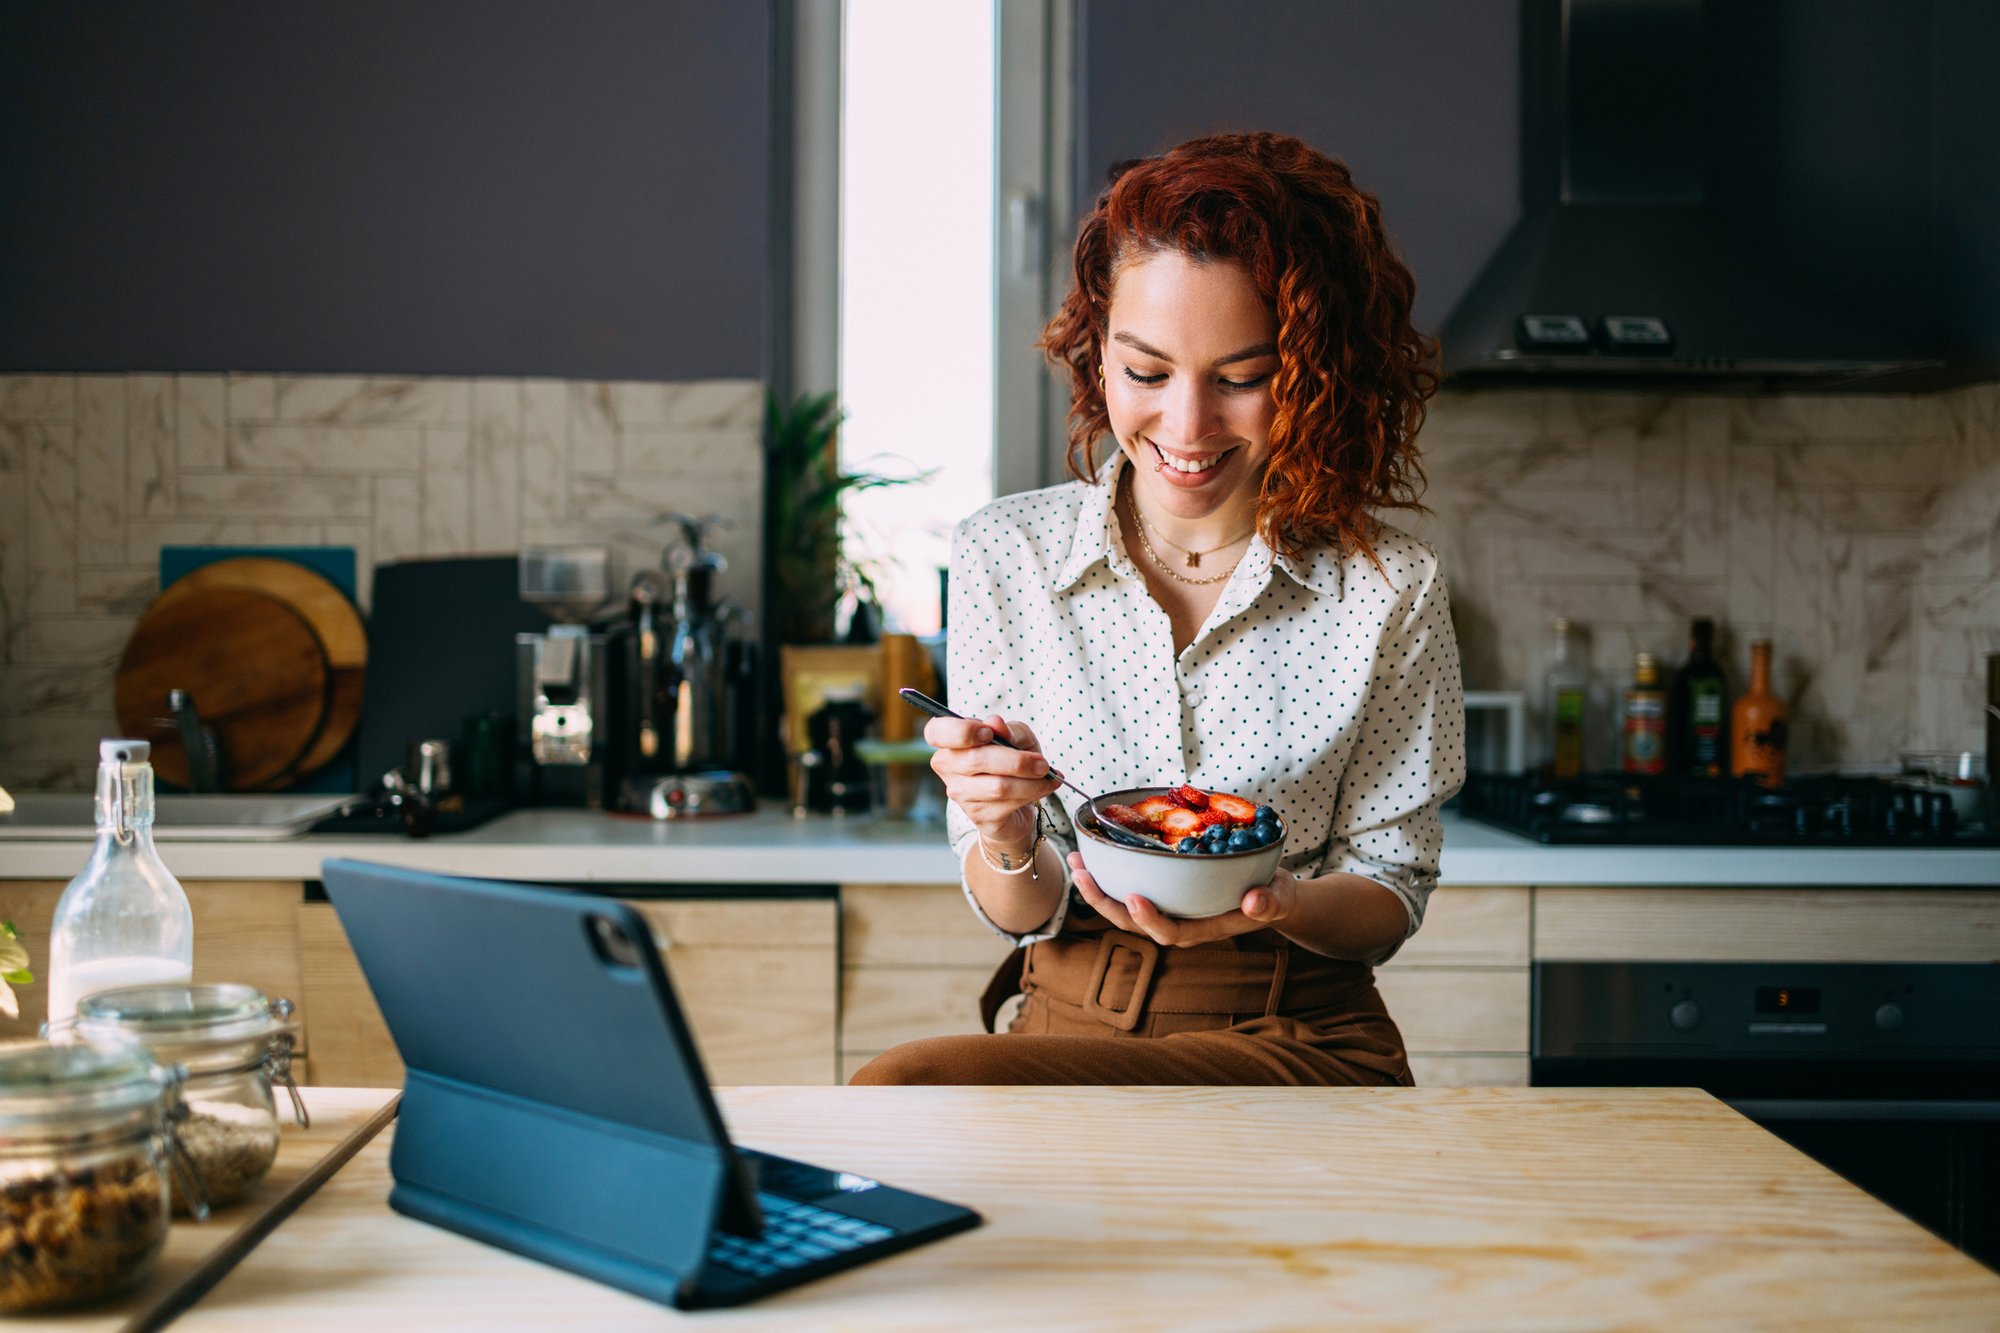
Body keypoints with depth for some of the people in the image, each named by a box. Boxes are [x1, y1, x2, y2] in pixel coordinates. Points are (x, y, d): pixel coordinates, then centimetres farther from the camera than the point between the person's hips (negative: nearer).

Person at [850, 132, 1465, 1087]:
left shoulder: (1390, 592, -4)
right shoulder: (1007, 555, 0)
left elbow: (1389, 895, 2)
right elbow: (1019, 912, 3)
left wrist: (1280, 905, -21)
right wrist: (1007, 838, -22)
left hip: (1298, 1038, -3)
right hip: (1068, 1021, 4)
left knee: (902, 1088, -30)